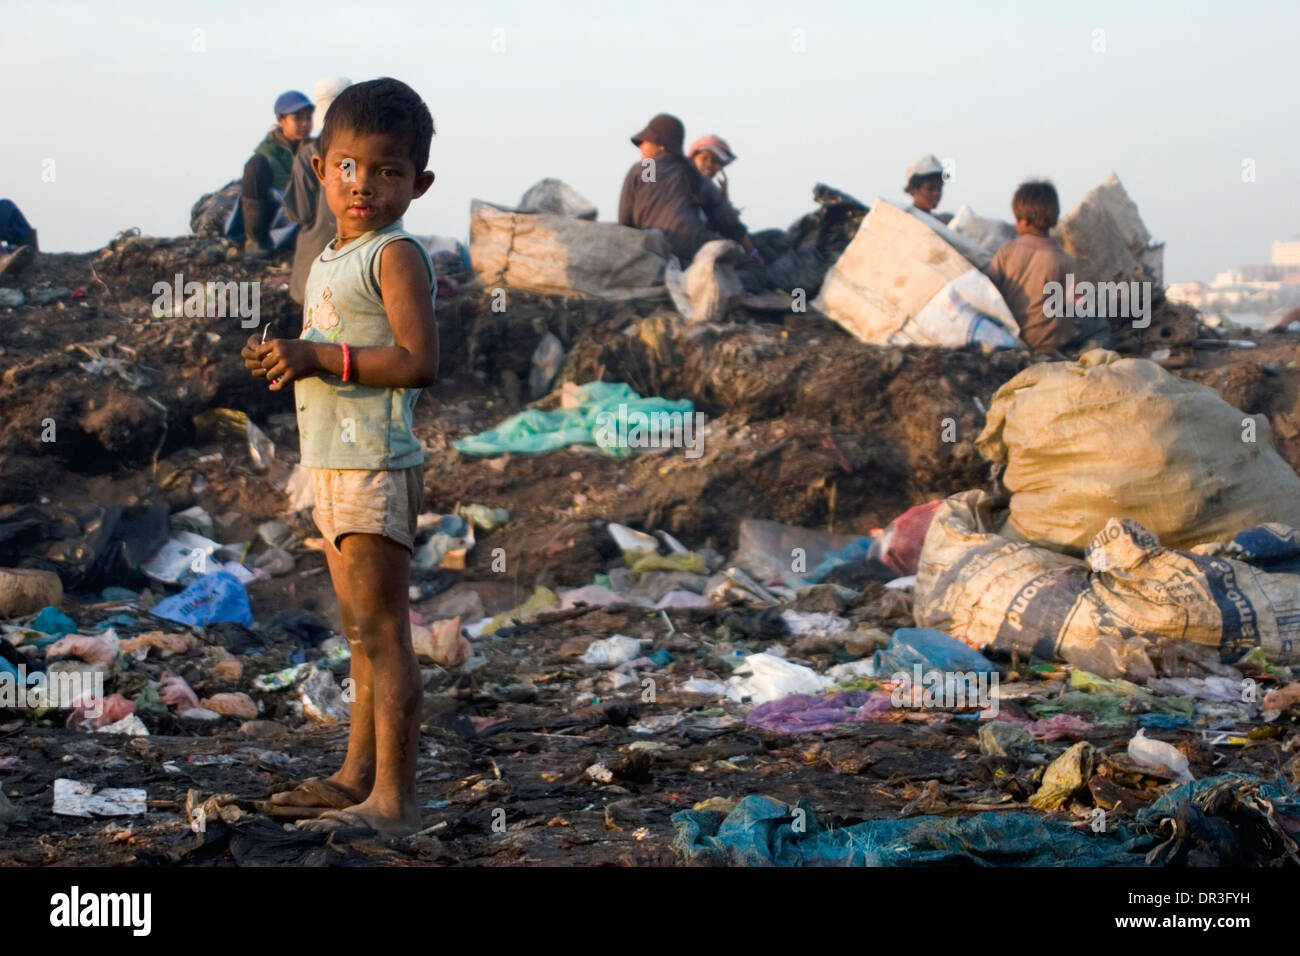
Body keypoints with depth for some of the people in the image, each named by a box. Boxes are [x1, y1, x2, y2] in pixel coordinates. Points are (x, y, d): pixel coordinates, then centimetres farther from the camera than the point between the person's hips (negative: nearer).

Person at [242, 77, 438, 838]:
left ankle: (394, 799, -5)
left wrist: (319, 357, -22)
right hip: (336, 463, 10)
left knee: (381, 632, -8)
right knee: (363, 632, 16)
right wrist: (286, 361, 12)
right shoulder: (335, 260, 17)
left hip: (376, 465, -10)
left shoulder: (396, 256, -12)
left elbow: (418, 362, -22)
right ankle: (356, 777, 26)